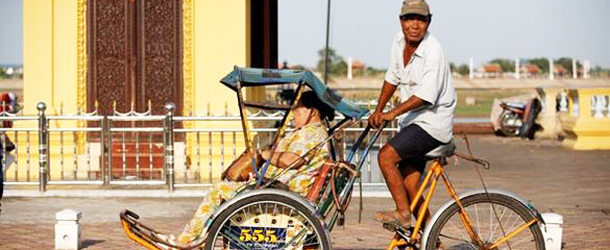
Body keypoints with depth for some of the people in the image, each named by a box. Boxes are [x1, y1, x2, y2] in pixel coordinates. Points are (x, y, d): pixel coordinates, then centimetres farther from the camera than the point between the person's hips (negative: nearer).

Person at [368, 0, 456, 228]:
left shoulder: (433, 50, -19)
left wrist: (392, 113, -28)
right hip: (413, 121, 8)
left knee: (386, 156, -20)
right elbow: (392, 78, 17)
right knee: (409, 185, 6)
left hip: (432, 122, -8)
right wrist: (378, 111, 14)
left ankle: (402, 213, -11)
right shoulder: (399, 41, 4)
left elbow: (426, 95, -26)